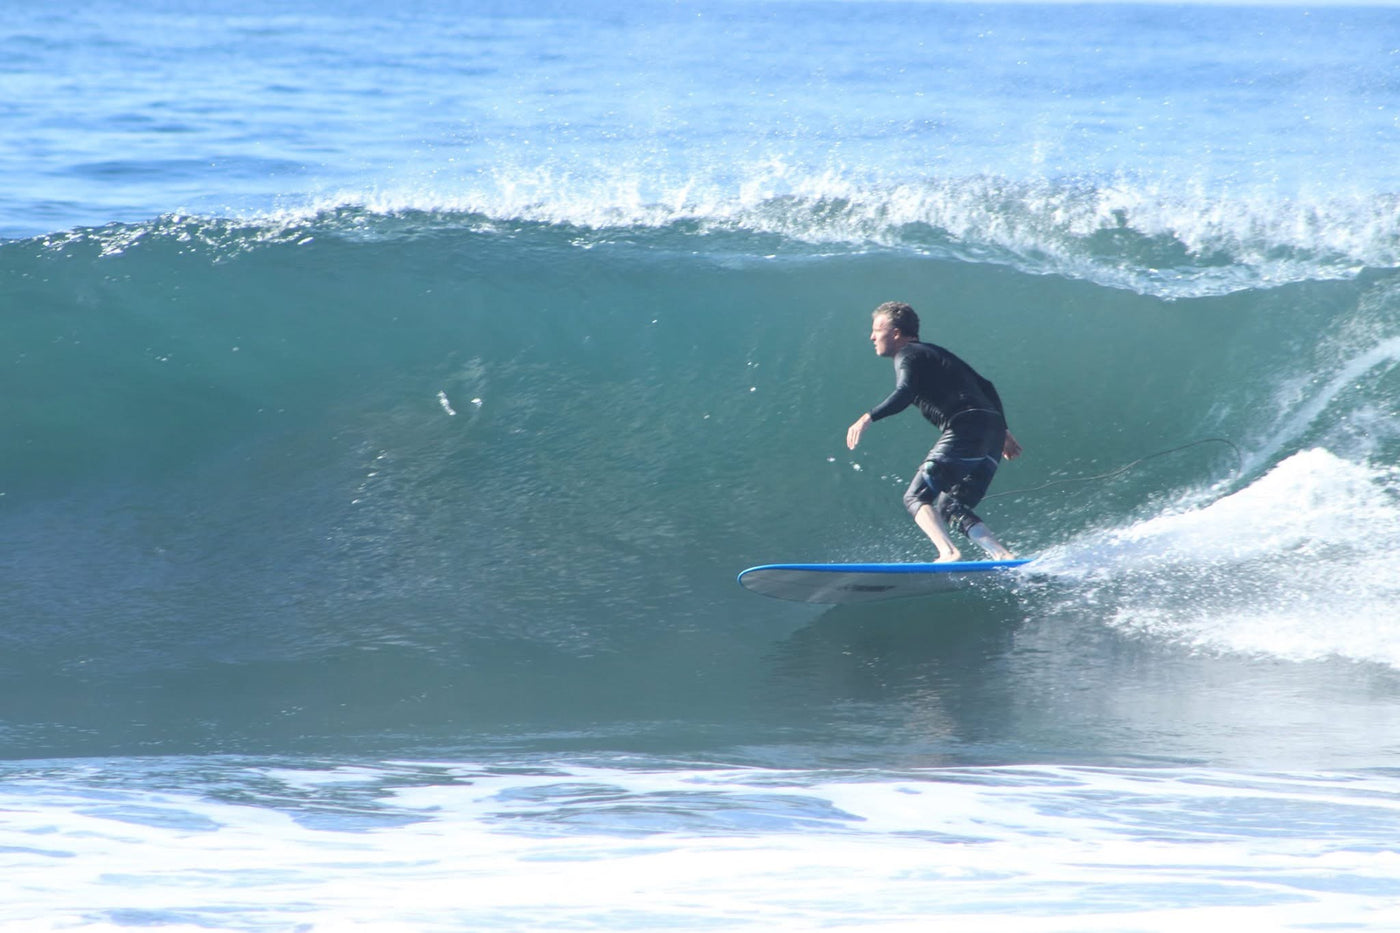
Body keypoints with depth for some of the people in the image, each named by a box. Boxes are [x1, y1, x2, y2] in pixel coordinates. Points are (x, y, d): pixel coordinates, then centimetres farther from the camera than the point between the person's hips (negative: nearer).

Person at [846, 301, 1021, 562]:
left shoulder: (907, 356, 4)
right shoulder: (934, 353, 30)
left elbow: (905, 394, -17)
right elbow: (986, 388, 31)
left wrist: (868, 417, -21)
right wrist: (1002, 431, 32)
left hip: (965, 429, -9)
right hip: (993, 429, 9)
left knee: (916, 498, -7)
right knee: (951, 509, 13)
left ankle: (949, 553, -29)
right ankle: (1002, 555, -3)